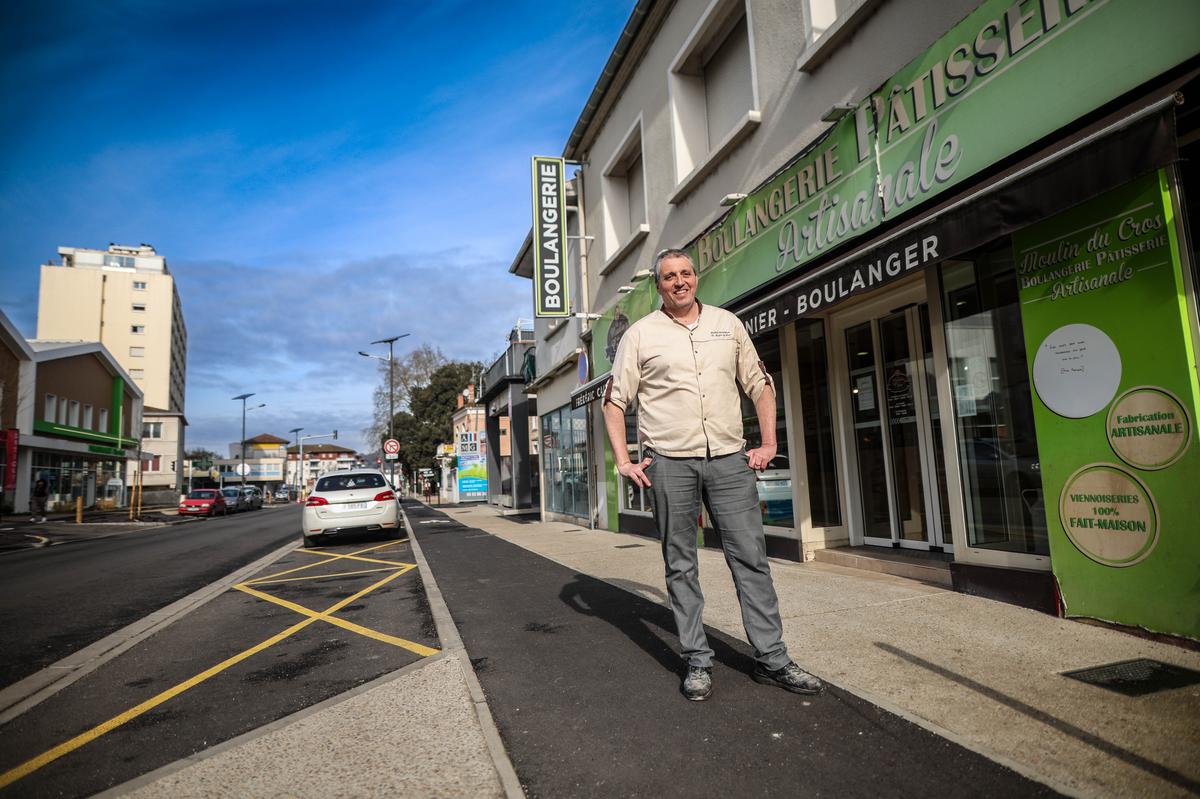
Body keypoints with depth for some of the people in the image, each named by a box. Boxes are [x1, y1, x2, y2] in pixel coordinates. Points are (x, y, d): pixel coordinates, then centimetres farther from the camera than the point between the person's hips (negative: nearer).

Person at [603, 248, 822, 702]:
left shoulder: (728, 324, 11)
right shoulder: (641, 334, 4)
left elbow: (759, 384, 16)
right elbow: (614, 400, 5)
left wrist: (769, 443, 7)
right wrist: (623, 461, -3)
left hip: (729, 459, 2)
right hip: (669, 463, -2)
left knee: (752, 557, 3)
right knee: (680, 566, 5)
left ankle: (771, 659, 15)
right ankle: (696, 662, 18)